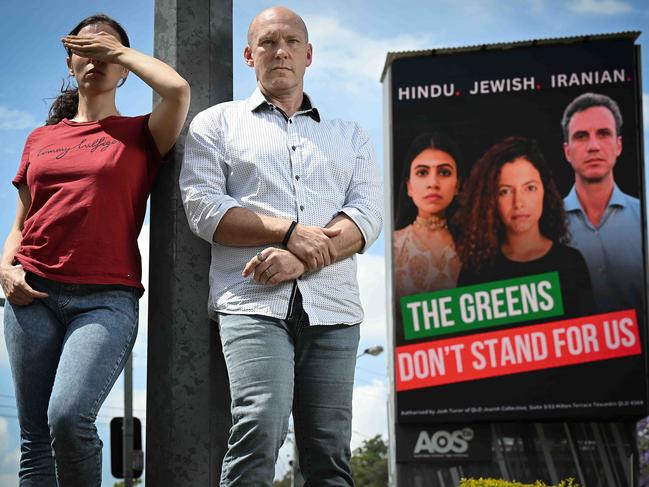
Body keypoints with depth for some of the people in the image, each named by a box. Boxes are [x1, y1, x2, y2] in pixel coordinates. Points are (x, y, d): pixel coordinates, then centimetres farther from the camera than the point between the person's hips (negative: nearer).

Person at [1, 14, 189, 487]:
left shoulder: (140, 135, 8)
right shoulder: (41, 139, 18)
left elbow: (178, 89, -13)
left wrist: (120, 50, 3)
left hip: (106, 299, -4)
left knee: (69, 417, -25)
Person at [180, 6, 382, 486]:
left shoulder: (349, 136, 22)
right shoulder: (217, 123, 16)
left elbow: (367, 215, 6)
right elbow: (204, 208, 1)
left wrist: (300, 259, -11)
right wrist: (290, 232, -10)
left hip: (332, 308, 3)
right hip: (253, 303, -3)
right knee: (260, 429, -23)